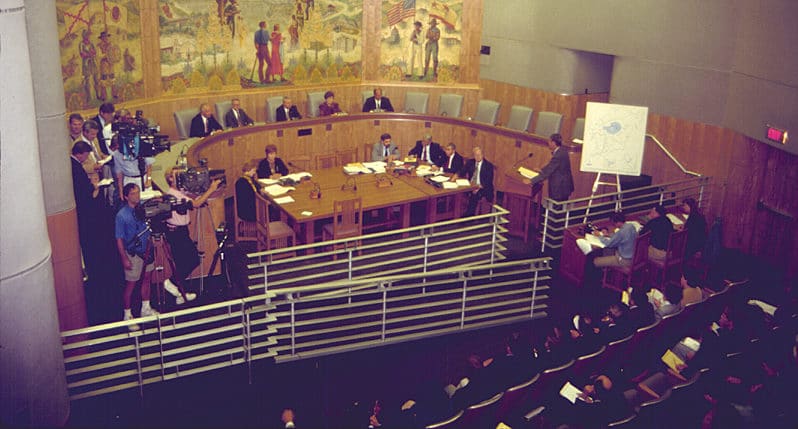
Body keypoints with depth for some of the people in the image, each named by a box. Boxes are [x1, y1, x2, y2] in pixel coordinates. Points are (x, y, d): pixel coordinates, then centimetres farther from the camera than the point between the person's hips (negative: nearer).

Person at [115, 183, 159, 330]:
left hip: (146, 250, 6)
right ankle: (127, 315, 16)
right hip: (132, 254, -6)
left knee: (146, 279, 18)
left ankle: (146, 309, 35)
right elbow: (119, 239, -14)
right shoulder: (122, 215, -17)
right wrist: (124, 258, -16)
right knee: (130, 284, 2)